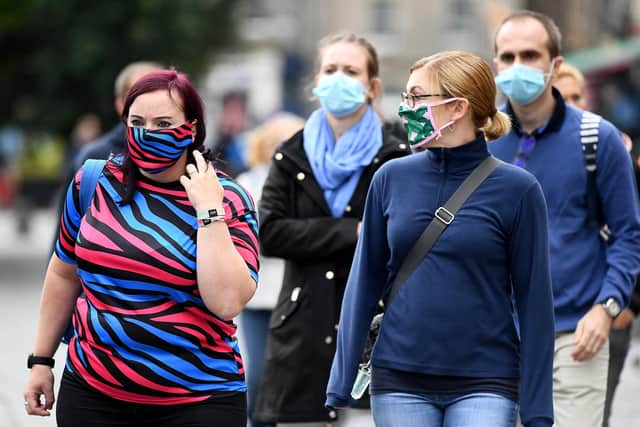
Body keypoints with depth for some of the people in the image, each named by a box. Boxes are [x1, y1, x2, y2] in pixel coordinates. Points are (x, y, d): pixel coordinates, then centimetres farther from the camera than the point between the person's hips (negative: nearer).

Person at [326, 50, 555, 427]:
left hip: (485, 383, -3)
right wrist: (341, 387, 5)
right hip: (400, 381, 3)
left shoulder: (516, 189, -5)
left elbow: (534, 300, -3)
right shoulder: (392, 179, 4)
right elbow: (365, 283, 8)